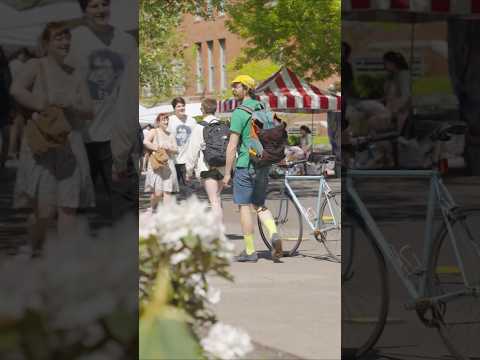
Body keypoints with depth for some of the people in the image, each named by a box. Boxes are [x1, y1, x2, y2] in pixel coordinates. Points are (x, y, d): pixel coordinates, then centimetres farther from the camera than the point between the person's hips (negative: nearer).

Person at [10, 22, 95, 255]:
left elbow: (90, 111, 11)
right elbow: (16, 90, -19)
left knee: (68, 208, -2)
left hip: (70, 146, 5)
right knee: (45, 210, -8)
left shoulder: (74, 75, 14)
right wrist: (44, 107, -21)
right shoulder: (36, 66, -1)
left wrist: (72, 107, -10)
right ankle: (36, 254, 16)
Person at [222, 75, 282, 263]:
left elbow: (232, 145, -14)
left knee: (244, 206, 3)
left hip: (245, 165, -7)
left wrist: (227, 172, -9)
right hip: (264, 165, 7)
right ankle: (274, 235, -7)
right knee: (260, 205, 17)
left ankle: (250, 251, 5)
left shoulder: (239, 113, -12)